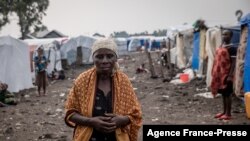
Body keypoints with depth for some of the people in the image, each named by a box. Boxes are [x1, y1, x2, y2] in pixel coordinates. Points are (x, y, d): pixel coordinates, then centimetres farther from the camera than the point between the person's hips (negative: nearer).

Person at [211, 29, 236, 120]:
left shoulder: (231, 48, -11)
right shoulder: (220, 47, 14)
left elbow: (233, 62, -15)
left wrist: (230, 75, -21)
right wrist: (214, 73, 16)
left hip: (226, 74, -8)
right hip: (219, 74, 8)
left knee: (227, 94, -2)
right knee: (223, 94, 14)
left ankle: (228, 114, 4)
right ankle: (224, 112, 22)